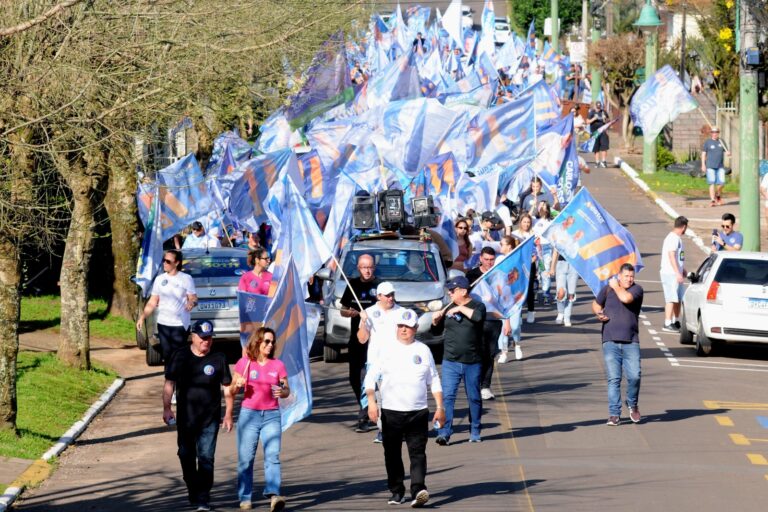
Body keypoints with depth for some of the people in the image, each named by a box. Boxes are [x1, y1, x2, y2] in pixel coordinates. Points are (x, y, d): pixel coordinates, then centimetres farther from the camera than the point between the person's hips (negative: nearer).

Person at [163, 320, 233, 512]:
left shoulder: (219, 359, 2)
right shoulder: (180, 357, 3)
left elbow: (227, 388, 6)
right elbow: (169, 384, 4)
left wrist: (228, 415, 2)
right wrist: (167, 408, -6)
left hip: (210, 418, -2)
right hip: (186, 417, 2)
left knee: (206, 457, -8)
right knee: (186, 456, 9)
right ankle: (193, 493, 26)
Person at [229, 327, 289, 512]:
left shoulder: (278, 365, 6)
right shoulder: (244, 363, 2)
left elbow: (287, 390, 11)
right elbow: (232, 391, 8)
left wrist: (282, 392, -12)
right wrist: (237, 385, -14)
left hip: (271, 415, 0)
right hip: (249, 414, 0)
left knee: (272, 455, -14)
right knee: (246, 458, 0)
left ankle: (273, 495, -26)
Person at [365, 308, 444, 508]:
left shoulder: (423, 350, 8)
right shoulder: (387, 349, 3)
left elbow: (434, 381, 13)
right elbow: (371, 377, 2)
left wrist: (439, 407, 7)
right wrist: (371, 402, -11)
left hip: (418, 413, 0)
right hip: (391, 411, 0)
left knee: (418, 452, -10)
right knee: (392, 454, 6)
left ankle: (418, 490, -20)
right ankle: (396, 492, 17)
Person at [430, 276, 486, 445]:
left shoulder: (477, 306, 0)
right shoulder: (449, 308, 10)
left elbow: (478, 316, -25)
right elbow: (437, 331, 19)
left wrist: (461, 309, -18)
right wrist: (435, 321, -1)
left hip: (473, 362, -2)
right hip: (450, 361, 2)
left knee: (474, 397, 8)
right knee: (447, 396, -9)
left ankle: (475, 432, 21)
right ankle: (444, 432, -12)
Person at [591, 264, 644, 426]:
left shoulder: (637, 289, 1)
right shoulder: (607, 289, 10)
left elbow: (626, 298, -20)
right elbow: (596, 304, 26)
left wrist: (616, 286, -2)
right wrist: (598, 313, 4)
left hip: (631, 342, -1)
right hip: (610, 341, 1)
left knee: (634, 376, -10)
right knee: (613, 379, -4)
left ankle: (632, 405, 17)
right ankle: (614, 414, -1)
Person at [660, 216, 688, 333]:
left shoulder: (677, 238, 17)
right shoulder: (673, 238, -15)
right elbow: (671, 256, -22)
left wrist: (683, 270, 34)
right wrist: (678, 273, -26)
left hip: (676, 274, 10)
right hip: (670, 274, -10)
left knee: (678, 299, 15)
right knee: (671, 299, -11)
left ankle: (675, 322, 25)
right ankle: (667, 324, -11)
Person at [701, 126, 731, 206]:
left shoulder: (721, 142, 12)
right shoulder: (707, 143, 3)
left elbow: (725, 151, 16)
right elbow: (703, 154, 3)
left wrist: (728, 153, -8)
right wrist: (703, 165, -5)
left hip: (720, 166, 3)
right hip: (710, 166, -3)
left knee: (721, 183, -6)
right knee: (712, 183, -8)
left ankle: (718, 195, 22)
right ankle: (712, 200, -6)